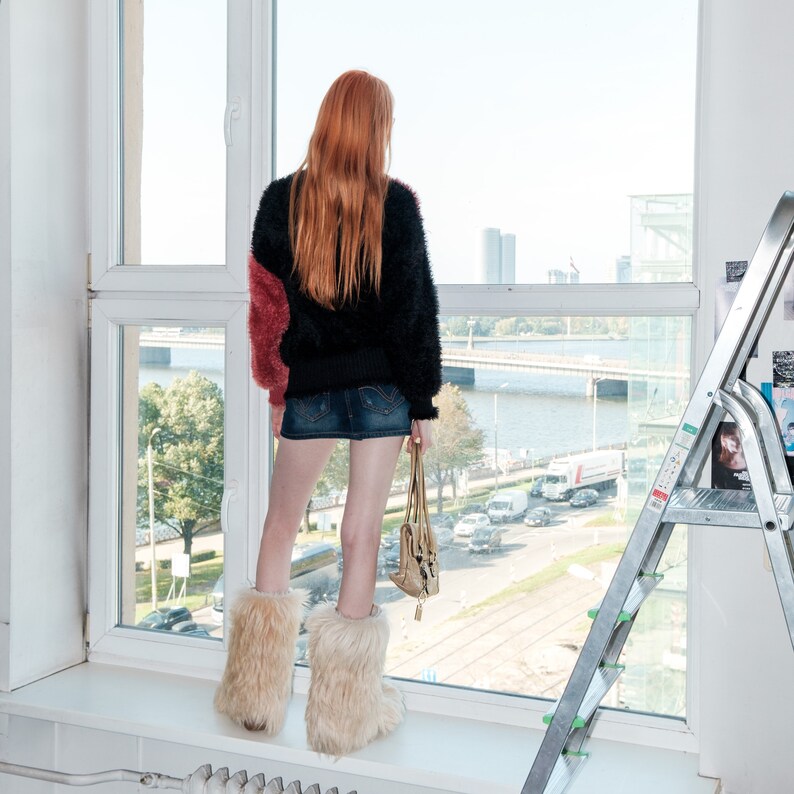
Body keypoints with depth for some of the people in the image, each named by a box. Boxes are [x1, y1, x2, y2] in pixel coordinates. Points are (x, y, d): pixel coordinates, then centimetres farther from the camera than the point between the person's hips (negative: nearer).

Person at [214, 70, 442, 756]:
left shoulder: (281, 200, -1)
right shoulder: (396, 203, -6)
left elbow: (267, 304, 3)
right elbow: (415, 307, -5)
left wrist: (277, 387, 12)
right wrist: (423, 402, 1)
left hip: (308, 390, 2)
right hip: (380, 389, -1)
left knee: (281, 527, 16)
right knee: (363, 534, 3)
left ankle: (258, 697, 23)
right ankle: (347, 708, 13)